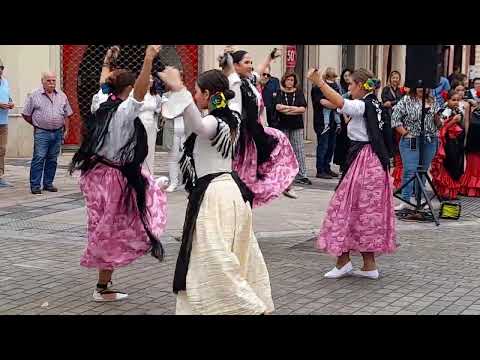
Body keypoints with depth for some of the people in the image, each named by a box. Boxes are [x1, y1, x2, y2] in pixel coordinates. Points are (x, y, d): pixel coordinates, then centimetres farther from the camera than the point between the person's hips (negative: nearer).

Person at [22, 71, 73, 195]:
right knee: (39, 158, -8)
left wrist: (66, 129, 10)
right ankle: (35, 185, -4)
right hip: (41, 133, -4)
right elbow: (26, 115, 3)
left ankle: (48, 183, 18)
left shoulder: (62, 96, 11)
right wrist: (37, 125, 3)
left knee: (52, 159, 9)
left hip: (58, 133, 4)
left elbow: (66, 115, 16)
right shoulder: (34, 96, -1)